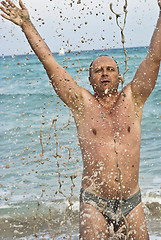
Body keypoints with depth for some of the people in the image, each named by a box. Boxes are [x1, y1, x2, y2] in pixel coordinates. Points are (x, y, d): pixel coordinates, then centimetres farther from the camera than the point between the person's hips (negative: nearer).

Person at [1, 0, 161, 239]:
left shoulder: (132, 100, 5)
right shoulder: (82, 103, 2)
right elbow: (49, 63, -1)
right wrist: (27, 26, -3)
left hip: (132, 202, 2)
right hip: (95, 204, -2)